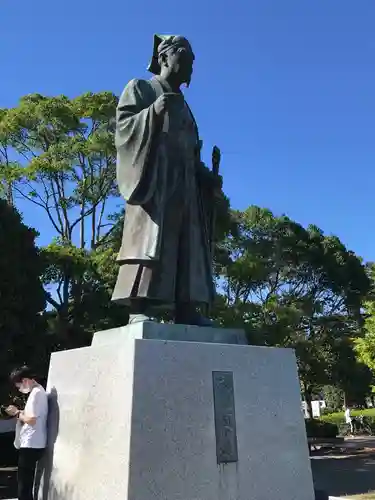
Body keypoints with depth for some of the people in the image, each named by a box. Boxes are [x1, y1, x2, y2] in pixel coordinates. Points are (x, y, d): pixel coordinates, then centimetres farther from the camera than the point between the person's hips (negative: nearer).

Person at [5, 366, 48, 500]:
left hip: (30, 445, -10)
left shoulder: (36, 393, -18)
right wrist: (20, 412, 5)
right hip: (32, 444, 10)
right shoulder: (38, 391, 14)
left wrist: (17, 413, -9)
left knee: (24, 484, -2)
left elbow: (31, 420, -23)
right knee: (26, 482, 19)